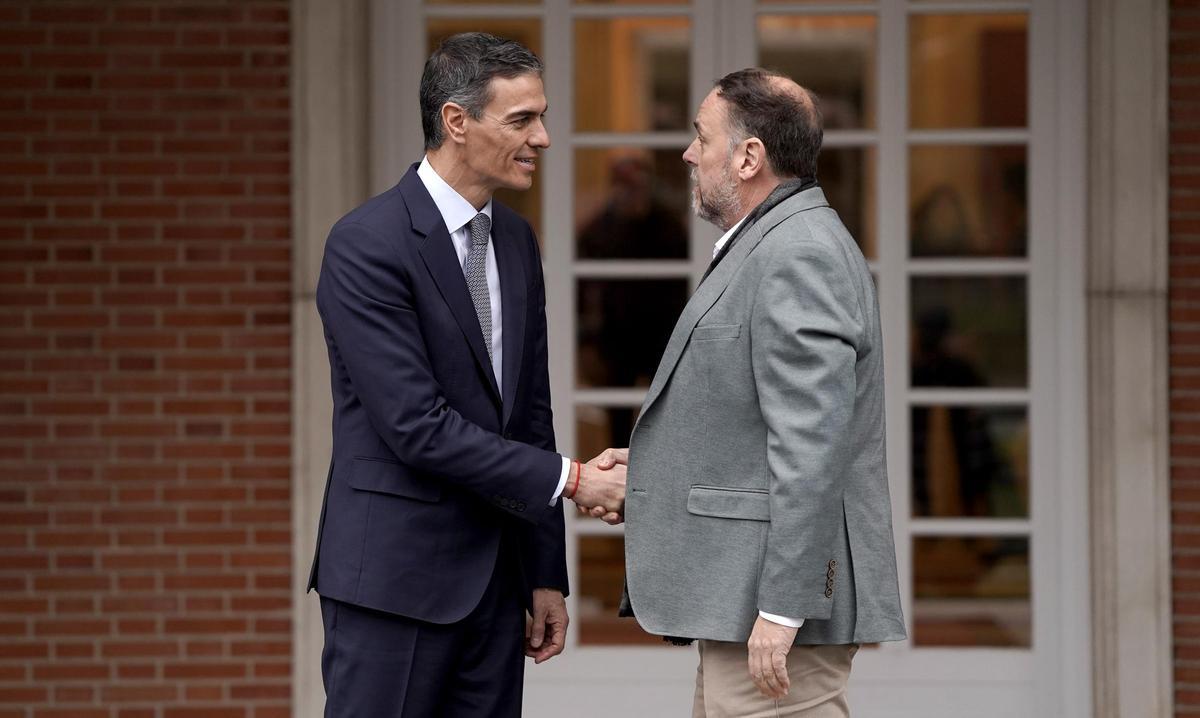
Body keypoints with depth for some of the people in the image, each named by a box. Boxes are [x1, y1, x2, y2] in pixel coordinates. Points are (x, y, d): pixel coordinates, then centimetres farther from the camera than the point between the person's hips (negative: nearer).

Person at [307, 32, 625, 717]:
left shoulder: (516, 240, 11)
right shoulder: (366, 244, -13)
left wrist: (546, 575, 14)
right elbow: (416, 427, -19)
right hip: (393, 575, -7)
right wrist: (569, 479, -15)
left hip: (492, 576, 7)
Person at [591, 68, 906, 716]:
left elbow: (811, 443, -23)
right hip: (745, 602, 11)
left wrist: (783, 607, -25)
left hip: (778, 602, -11)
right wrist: (648, 469, 12)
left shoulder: (800, 254, -15)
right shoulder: (767, 246, 19)